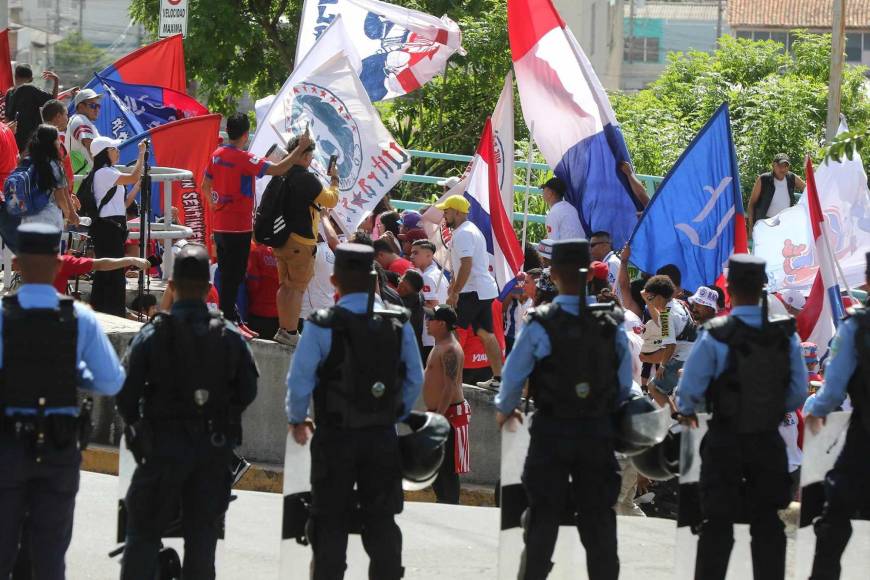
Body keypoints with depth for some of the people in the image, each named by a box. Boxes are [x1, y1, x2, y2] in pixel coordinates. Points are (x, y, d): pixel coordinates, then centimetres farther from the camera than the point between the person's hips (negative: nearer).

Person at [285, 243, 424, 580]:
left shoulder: (321, 327, -13)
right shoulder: (399, 325, -2)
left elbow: (299, 382, -11)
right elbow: (415, 380, 4)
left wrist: (297, 420, 7)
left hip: (334, 438, -3)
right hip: (383, 438, 3)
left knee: (329, 523, 7)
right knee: (381, 521, 11)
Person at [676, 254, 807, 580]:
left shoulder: (716, 337, -15)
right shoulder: (786, 336, -6)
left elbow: (690, 389, -11)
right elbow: (798, 394, -1)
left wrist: (687, 412, 11)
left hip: (725, 443, -2)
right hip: (769, 441, 2)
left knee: (717, 525, 4)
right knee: (767, 523, 11)